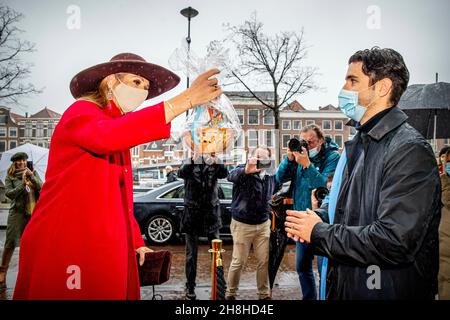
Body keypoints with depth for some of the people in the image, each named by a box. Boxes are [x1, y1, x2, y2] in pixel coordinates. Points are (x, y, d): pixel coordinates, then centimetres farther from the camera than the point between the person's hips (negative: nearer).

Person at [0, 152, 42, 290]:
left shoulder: (33, 173, 12)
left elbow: (42, 187, 0)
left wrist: (32, 176, -10)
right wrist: (23, 184, -15)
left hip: (34, 212, 2)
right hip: (17, 212, -2)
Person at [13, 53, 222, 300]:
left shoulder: (120, 126, 18)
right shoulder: (80, 112, -8)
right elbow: (107, 136, -34)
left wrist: (136, 241, 15)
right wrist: (183, 101, -36)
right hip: (67, 245, -8)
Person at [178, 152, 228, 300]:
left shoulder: (215, 163, 3)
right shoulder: (189, 162, 0)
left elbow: (224, 174, -17)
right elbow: (182, 173, -22)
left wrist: (216, 161, -36)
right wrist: (193, 160, -39)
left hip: (211, 213, 1)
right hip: (192, 214, -1)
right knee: (191, 253, 5)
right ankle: (190, 287, 16)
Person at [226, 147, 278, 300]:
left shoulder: (271, 175, 4)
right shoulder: (244, 171, -14)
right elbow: (231, 176, -39)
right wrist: (246, 170, -58)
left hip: (263, 224, 5)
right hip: (242, 224, -5)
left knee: (264, 262, 10)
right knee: (238, 262, 4)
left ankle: (264, 294, 26)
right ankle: (230, 294, 23)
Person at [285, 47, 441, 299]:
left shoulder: (410, 150, -20)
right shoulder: (359, 144, 9)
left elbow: (395, 242, -29)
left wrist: (319, 233, -18)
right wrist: (312, 223, -1)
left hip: (390, 292, -8)